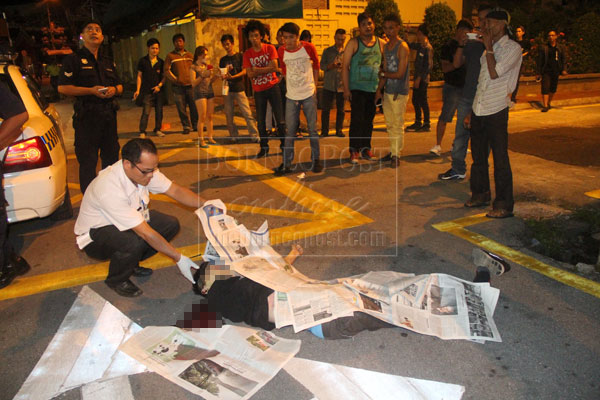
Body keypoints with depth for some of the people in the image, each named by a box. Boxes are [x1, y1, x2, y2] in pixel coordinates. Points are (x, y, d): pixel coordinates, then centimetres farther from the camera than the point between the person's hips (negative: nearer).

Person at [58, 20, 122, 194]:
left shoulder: (108, 62, 19)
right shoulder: (74, 59, 0)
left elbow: (119, 85, 22)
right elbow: (62, 87, -7)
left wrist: (114, 89, -2)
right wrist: (91, 90, -18)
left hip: (109, 114, 6)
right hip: (86, 116, -6)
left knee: (111, 155, 13)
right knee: (88, 161, -3)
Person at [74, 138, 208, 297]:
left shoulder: (145, 169, -17)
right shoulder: (109, 188, -37)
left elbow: (175, 190, -8)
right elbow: (145, 232, -35)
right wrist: (179, 259, -32)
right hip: (95, 233, -7)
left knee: (171, 225, -9)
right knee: (135, 242, -36)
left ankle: (131, 263, 11)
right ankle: (116, 280, -2)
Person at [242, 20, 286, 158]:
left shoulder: (270, 48, -1)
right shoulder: (247, 54, 3)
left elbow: (275, 68, -11)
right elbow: (250, 74, -6)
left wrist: (258, 70, -11)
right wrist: (266, 68, -13)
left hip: (273, 87, -2)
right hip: (258, 91, 2)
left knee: (280, 119, 0)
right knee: (260, 121, 6)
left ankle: (284, 145, 11)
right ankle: (264, 147, 18)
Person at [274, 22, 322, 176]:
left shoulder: (308, 47, -6)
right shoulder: (281, 51, -1)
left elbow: (316, 65, 9)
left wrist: (314, 85, 7)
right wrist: (292, 84, 10)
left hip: (309, 94, -1)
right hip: (291, 96, 2)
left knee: (312, 128, 4)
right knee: (290, 130, 2)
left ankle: (316, 159, 17)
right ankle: (286, 163, 9)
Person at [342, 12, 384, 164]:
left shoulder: (380, 43, 8)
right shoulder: (354, 43, -3)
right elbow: (345, 66, -5)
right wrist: (346, 89, -11)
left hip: (374, 89, 4)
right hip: (357, 88, -4)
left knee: (369, 120, 10)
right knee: (357, 120, -5)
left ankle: (366, 148, 21)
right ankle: (354, 151, 3)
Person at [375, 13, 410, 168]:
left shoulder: (402, 47, -11)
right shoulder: (386, 46, 12)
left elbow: (400, 74, -15)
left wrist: (383, 74, -3)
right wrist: (379, 89, 6)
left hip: (399, 93, -7)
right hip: (387, 91, 7)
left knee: (398, 125, -1)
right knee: (389, 124, 12)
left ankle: (396, 155, 6)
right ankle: (392, 151, 21)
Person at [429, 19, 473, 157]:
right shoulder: (449, 46, -4)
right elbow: (445, 68, -12)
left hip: (465, 87, 7)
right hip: (452, 87, -7)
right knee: (445, 117, -9)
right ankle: (438, 145, -2)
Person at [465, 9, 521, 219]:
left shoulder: (512, 48, -5)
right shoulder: (490, 49, 17)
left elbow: (494, 73, -18)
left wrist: (488, 47, -10)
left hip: (496, 111, -8)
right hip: (479, 110, 8)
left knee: (500, 159, -5)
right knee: (478, 156, 15)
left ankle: (504, 205, 2)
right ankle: (480, 194, 29)